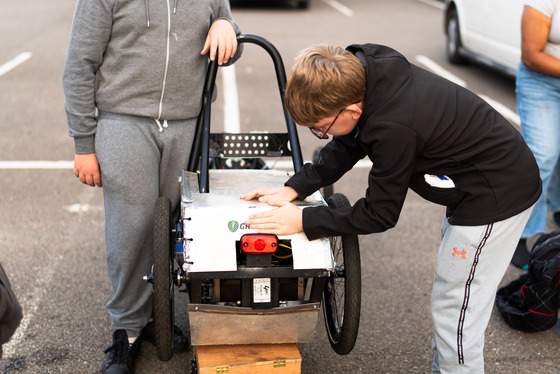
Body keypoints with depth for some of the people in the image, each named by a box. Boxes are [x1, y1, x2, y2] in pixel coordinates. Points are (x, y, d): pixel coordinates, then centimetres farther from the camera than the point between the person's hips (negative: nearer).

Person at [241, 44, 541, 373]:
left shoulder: (395, 128, -34)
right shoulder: (364, 71, -9)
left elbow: (379, 215, -20)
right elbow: (346, 148, 7)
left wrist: (303, 221, -16)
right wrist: (294, 188, -2)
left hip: (498, 195, -10)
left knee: (455, 312, -2)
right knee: (449, 300, 20)